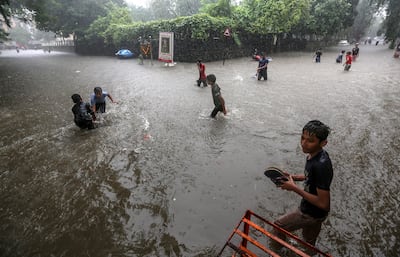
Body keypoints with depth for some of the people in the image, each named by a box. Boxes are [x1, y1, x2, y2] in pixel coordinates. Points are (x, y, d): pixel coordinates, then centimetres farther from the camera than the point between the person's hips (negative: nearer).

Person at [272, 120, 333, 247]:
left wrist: (294, 188, -27)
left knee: (278, 226, 11)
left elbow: (323, 203, -31)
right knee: (309, 241, 32)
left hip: (312, 213, -8)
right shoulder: (314, 154, -9)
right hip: (311, 210, 8)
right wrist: (294, 177, -4)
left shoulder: (321, 165, -37)